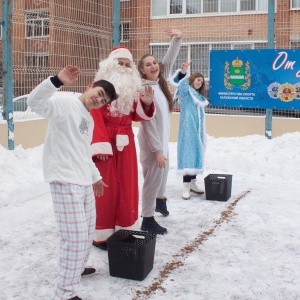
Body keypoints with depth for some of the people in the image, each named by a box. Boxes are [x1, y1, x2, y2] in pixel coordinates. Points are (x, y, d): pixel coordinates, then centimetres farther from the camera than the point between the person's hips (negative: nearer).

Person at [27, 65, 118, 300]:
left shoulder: (89, 120, 19)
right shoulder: (65, 103, -8)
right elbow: (35, 102, -27)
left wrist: (95, 175, 38)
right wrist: (57, 81, -40)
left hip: (85, 182, 10)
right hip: (66, 182, -10)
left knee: (87, 233, 21)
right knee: (76, 237, -9)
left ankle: (76, 269, 44)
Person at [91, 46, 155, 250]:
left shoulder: (133, 88, 12)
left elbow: (137, 116, 13)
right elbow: (95, 117, -13)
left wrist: (147, 103, -7)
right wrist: (101, 144, -19)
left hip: (125, 143, 6)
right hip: (105, 143, -5)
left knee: (127, 187, 9)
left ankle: (125, 229, 21)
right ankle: (102, 234, 8)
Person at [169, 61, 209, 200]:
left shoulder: (199, 97, 20)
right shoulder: (185, 92, -1)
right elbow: (182, 84, -25)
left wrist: (202, 133, 19)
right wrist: (183, 72, -45)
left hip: (197, 130, 8)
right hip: (188, 129, -8)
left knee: (196, 155, 10)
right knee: (188, 155, -11)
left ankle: (193, 183, 20)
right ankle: (186, 187, -11)